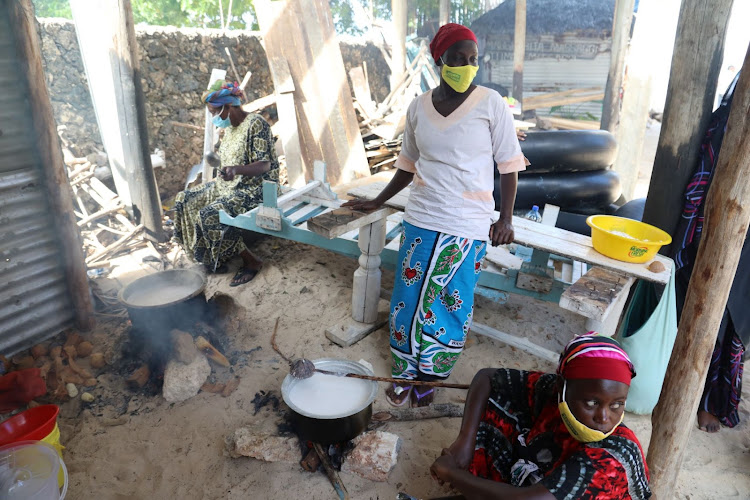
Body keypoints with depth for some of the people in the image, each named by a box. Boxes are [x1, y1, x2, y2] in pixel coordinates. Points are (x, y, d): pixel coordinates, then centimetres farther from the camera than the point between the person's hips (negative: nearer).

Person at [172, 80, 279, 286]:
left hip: (254, 189, -10)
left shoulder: (255, 124, -16)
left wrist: (236, 169, -40)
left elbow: (265, 164, -24)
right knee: (184, 200, 2)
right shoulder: (229, 127, 11)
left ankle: (251, 261, -12)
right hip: (230, 185, 10)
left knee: (209, 215, -27)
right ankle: (215, 257, 8)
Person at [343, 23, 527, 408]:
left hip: (467, 227, -2)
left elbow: (509, 166, -2)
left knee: (450, 306, 8)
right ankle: (404, 374, 31)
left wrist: (506, 218, -8)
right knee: (408, 300, 9)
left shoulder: (490, 104, -6)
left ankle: (429, 377, 31)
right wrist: (377, 202, 14)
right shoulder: (418, 108, 3)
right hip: (421, 220, 3)